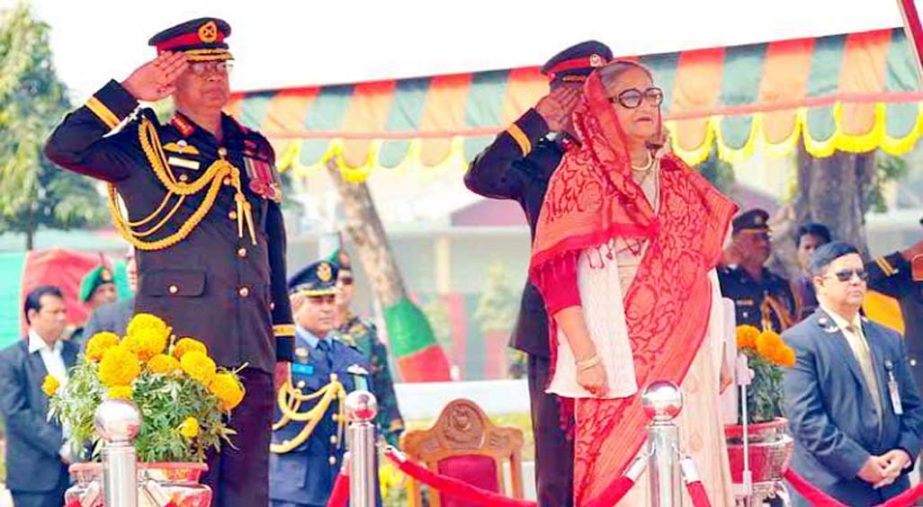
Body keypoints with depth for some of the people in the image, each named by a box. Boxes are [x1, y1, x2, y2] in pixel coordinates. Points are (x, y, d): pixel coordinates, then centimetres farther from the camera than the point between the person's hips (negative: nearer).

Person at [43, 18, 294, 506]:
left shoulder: (255, 152, 19)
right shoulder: (144, 146, 4)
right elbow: (64, 149, -13)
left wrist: (281, 346, 19)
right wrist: (129, 92, -10)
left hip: (251, 353, 5)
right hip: (179, 345, -5)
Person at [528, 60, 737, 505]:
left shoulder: (676, 179, 16)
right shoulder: (581, 173, 0)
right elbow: (555, 272, -9)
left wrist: (719, 352, 12)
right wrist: (585, 356, -18)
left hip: (686, 357, 5)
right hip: (622, 358, -5)